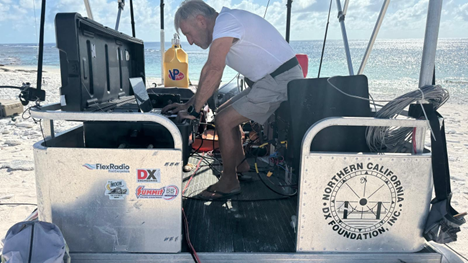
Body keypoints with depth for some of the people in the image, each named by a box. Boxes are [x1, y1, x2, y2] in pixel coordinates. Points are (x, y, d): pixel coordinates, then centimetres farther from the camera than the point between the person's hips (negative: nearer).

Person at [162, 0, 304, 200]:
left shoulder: (225, 21, -16)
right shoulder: (223, 27, 16)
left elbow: (213, 72, -25)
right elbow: (211, 74, 18)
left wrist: (194, 110, -17)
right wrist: (188, 105, 13)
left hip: (281, 80, -10)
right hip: (270, 80, 10)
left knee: (224, 120, -12)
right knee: (224, 113, 14)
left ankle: (229, 182, 2)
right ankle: (240, 166, 24)